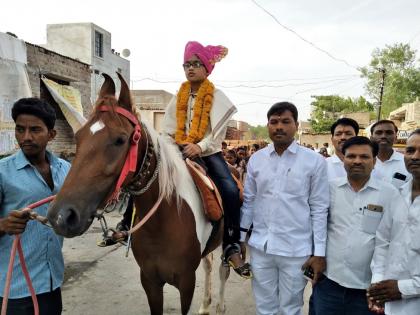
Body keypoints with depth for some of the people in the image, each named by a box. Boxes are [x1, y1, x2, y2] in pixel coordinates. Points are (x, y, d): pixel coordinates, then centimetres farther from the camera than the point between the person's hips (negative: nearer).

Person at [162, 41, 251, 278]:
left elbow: (218, 131, -9)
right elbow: (168, 129, 12)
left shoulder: (217, 97, 3)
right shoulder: (178, 98, 14)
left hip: (209, 153, -3)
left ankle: (232, 247, -14)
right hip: (179, 153, 4)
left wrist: (199, 147, -24)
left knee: (231, 190, -26)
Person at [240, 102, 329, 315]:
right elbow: (248, 201, 7)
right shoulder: (256, 159, 2)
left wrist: (319, 253, -6)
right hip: (260, 246, 3)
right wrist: (240, 239, 7)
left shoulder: (314, 161, -7)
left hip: (296, 249, -2)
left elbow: (319, 209, -5)